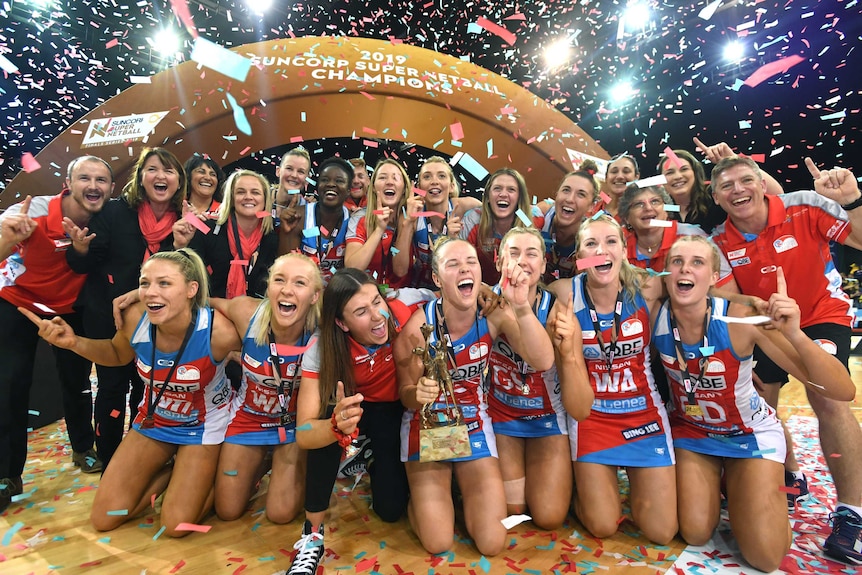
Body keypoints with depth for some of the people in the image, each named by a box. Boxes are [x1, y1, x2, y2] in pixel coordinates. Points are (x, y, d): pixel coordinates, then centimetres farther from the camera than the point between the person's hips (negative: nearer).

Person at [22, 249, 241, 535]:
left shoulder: (219, 332, -33)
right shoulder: (135, 318, -22)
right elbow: (117, 354, 1)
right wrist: (74, 342, -13)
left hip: (204, 422, -4)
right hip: (153, 418, 4)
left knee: (176, 526, -5)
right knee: (103, 519, 7)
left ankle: (205, 469, 22)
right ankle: (170, 470, 28)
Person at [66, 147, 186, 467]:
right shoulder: (116, 211, -8)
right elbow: (85, 264, -5)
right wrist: (81, 249, -27)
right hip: (108, 318, -2)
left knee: (147, 390, 11)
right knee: (112, 389, 4)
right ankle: (109, 465, 23)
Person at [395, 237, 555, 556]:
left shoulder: (494, 312, -17)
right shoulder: (419, 325, -22)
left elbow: (543, 362, -30)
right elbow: (405, 393, -11)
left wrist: (521, 306, -43)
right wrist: (418, 394, -35)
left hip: (473, 422, 2)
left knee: (492, 543, 0)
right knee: (438, 543, -3)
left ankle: (461, 483, 28)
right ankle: (422, 490, 27)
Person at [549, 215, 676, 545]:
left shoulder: (648, 289, -14)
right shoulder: (565, 294, -17)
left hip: (643, 409, 2)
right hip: (591, 413, -1)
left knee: (661, 532, 7)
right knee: (603, 527, 4)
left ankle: (634, 482, 36)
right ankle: (583, 484, 34)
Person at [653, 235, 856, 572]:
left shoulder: (742, 319, -30)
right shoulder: (656, 316, -23)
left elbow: (843, 391, -31)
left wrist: (794, 334, -46)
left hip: (750, 433, -1)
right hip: (690, 430, 1)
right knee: (695, 534, -6)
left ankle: (739, 485, 23)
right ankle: (714, 482, 25)